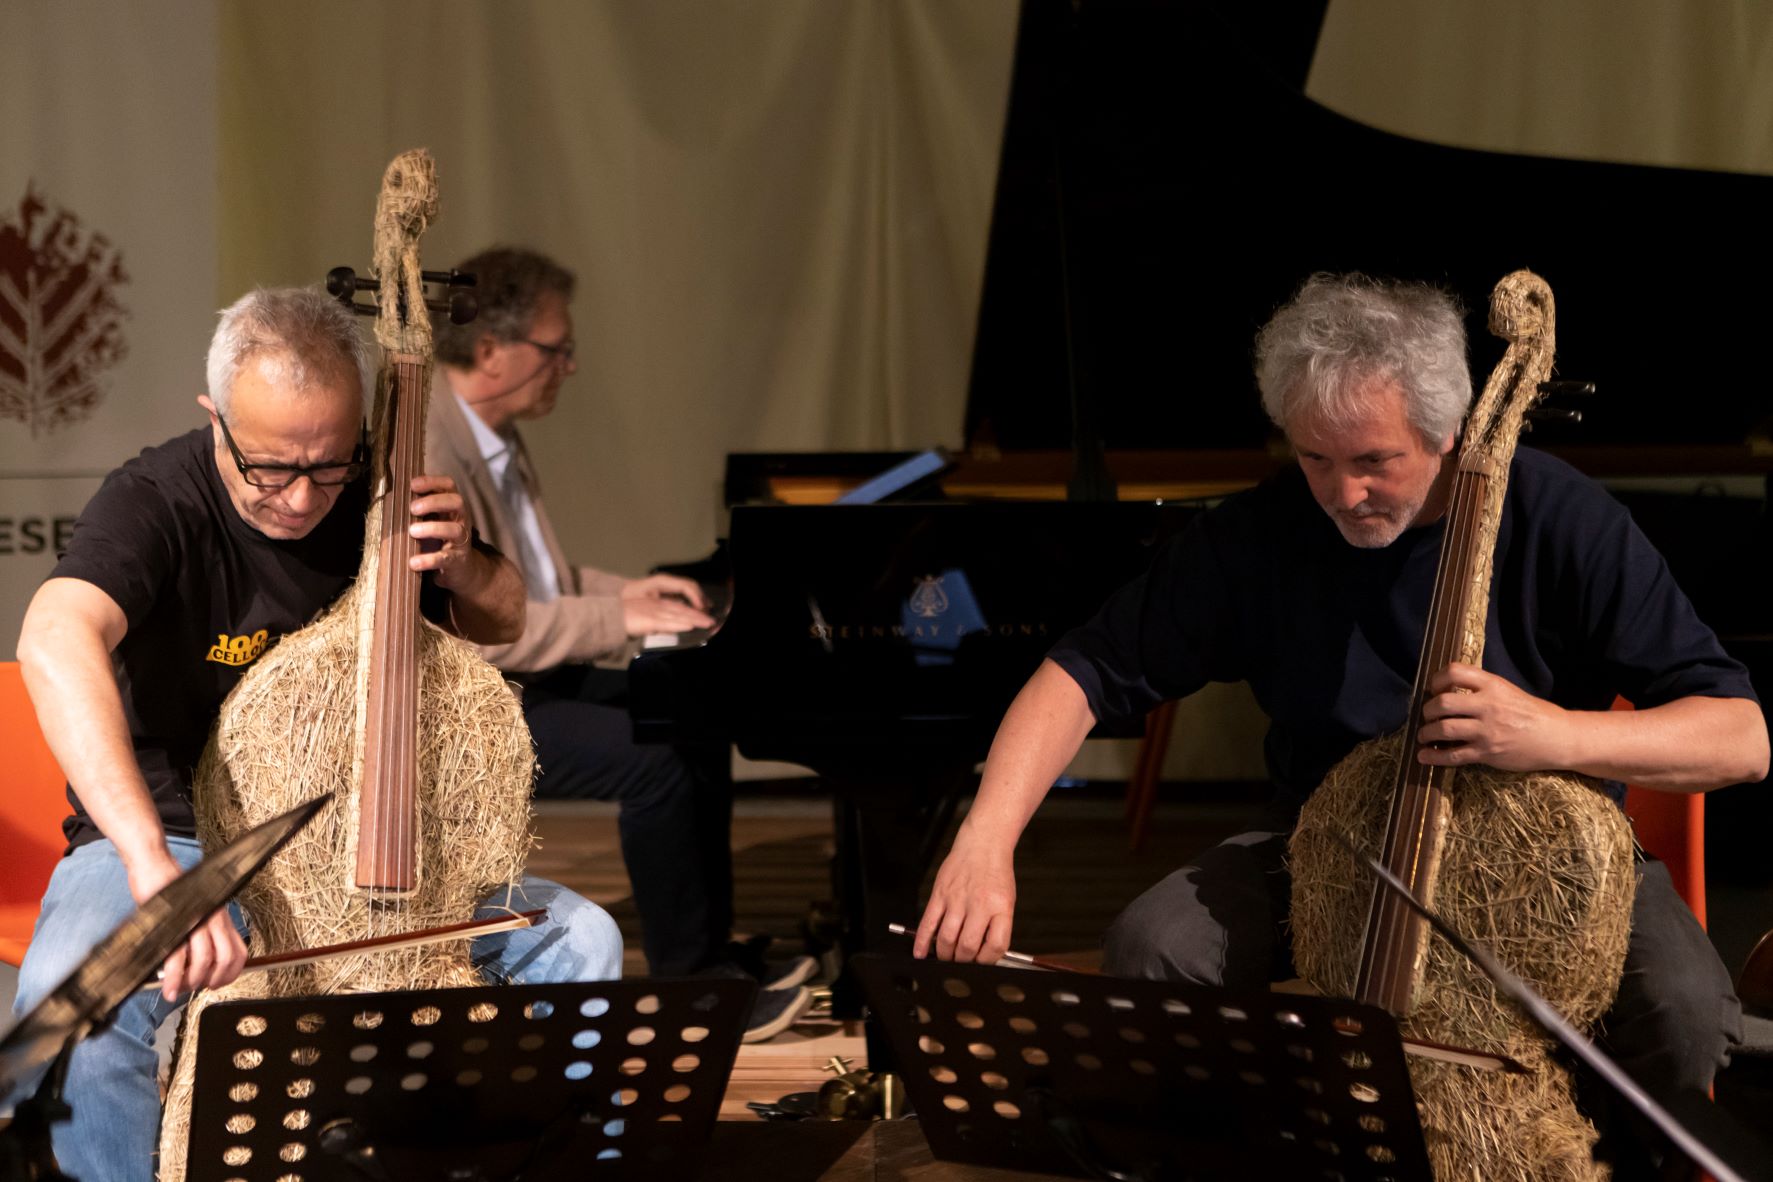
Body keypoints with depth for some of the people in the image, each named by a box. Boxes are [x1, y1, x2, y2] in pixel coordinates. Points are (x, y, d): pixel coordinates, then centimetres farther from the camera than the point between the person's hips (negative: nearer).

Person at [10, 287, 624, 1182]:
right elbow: (55, 640, -42)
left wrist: (463, 566, -14)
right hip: (180, 840, -5)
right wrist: (151, 864, -55)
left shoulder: (378, 497, -3)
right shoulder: (157, 502, -20)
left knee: (580, 941, -13)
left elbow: (502, 624, 14)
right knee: (70, 996, -36)